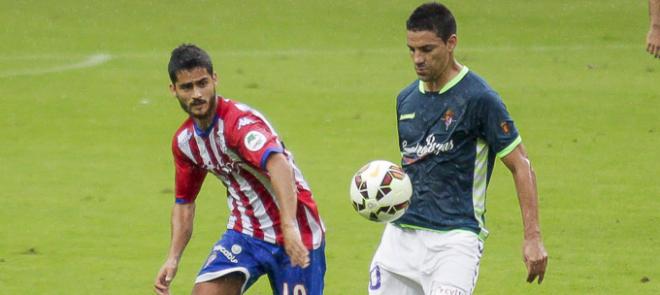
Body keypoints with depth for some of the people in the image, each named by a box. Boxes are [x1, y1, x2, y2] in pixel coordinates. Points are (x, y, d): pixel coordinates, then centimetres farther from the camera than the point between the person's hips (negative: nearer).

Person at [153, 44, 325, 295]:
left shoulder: (240, 121, -24)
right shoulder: (184, 140, 1)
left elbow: (279, 165, -43)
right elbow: (184, 202, 16)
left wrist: (289, 227, -57)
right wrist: (173, 258, 3)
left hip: (294, 237, -6)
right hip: (244, 233, 6)